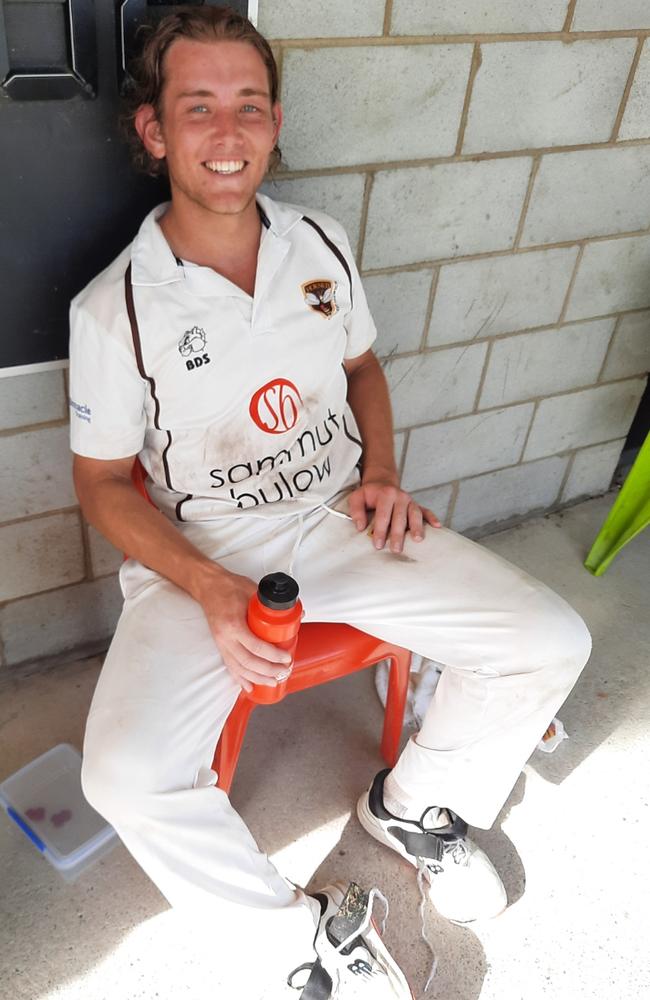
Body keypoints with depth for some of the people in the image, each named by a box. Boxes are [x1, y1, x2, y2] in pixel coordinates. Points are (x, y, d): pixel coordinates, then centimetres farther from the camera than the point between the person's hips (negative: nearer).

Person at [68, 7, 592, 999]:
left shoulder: (323, 243, 2)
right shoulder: (113, 310, -10)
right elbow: (102, 481, -4)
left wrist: (381, 471, -2)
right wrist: (210, 591, -19)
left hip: (342, 520, 4)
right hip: (200, 552, -3)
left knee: (552, 644, -7)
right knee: (128, 777, -25)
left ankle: (415, 804, 19)